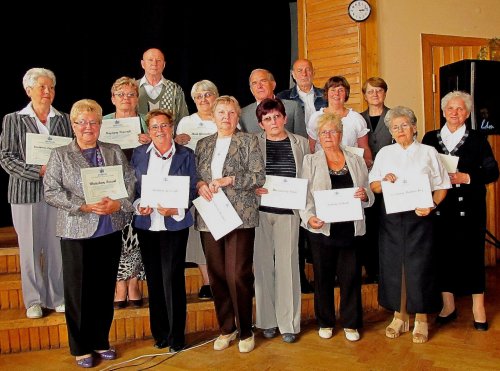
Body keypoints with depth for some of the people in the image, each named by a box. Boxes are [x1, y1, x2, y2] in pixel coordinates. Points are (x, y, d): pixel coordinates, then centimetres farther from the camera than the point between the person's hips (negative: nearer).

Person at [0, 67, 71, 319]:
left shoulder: (63, 119, 9)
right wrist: (39, 171, -14)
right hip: (26, 193, -1)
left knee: (57, 246, 6)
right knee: (30, 248, 6)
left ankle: (57, 297, 20)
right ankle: (34, 300, 20)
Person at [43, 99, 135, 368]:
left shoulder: (114, 152, 9)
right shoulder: (60, 155, 2)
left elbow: (130, 183, 5)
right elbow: (51, 192, -6)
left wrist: (118, 204, -13)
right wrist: (84, 206, -16)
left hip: (110, 231, 3)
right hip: (77, 232, -2)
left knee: (105, 288, 11)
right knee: (78, 291, 5)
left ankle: (100, 342, 28)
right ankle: (80, 348, 21)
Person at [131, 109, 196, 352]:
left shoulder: (186, 155, 2)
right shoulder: (139, 154, 9)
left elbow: (192, 190, 0)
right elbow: (131, 186, 9)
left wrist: (175, 209, -15)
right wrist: (138, 205, -10)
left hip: (174, 225, -3)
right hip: (146, 224, 3)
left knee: (173, 278, -4)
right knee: (153, 278, 9)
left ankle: (176, 336, 12)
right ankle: (159, 332, 24)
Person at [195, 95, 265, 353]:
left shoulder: (248, 141, 4)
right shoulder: (203, 144, 16)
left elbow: (259, 177, -5)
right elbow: (193, 176, 16)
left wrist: (228, 180, -14)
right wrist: (199, 184, -6)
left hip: (240, 217, -4)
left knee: (238, 276, -6)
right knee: (216, 275, 7)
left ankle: (245, 331, 14)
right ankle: (226, 328, 24)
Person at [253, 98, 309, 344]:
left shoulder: (301, 143, 9)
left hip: (289, 211, 0)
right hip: (260, 210, 0)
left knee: (287, 264, 2)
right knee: (263, 263, 5)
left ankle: (288, 322, 14)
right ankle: (267, 320, 19)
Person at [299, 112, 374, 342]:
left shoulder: (356, 162, 11)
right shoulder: (310, 161, 5)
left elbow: (369, 197, 11)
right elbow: (303, 195, -5)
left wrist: (365, 195, -12)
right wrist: (309, 217, -21)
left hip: (350, 228, 1)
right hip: (322, 229, -1)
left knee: (351, 276, 5)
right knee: (323, 277, 8)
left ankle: (351, 323, 23)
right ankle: (325, 322, 26)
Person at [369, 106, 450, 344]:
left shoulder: (428, 152, 7)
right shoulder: (384, 153, 12)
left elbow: (441, 187, 3)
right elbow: (373, 186, 11)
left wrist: (431, 205, -15)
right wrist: (383, 181, -10)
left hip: (419, 218, -2)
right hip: (391, 219, 2)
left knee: (420, 266, -1)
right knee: (393, 265, 5)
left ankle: (421, 318, 16)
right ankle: (399, 315, 21)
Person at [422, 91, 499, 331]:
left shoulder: (477, 140, 4)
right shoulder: (430, 138, 9)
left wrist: (467, 178, -14)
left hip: (469, 208, -1)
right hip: (439, 208, 2)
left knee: (472, 252, 1)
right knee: (443, 253, 5)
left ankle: (478, 307, 15)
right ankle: (448, 305, 20)